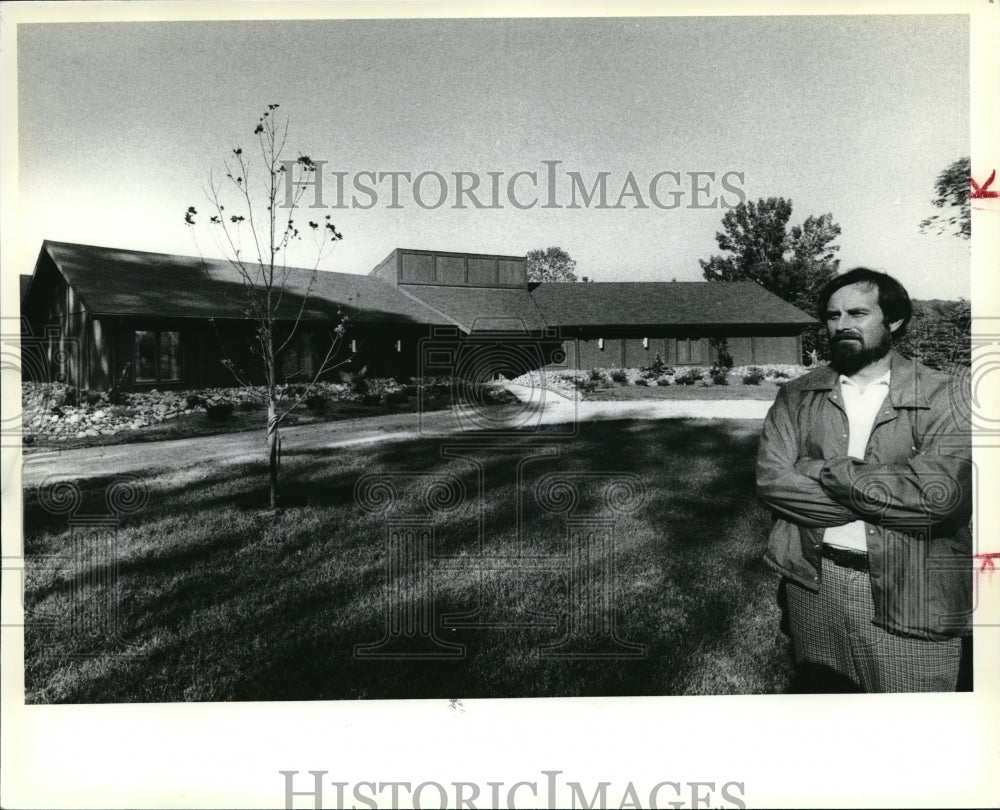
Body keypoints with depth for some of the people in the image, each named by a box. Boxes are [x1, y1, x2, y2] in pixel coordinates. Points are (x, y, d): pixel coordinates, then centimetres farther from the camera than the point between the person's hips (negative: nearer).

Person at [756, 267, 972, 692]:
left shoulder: (939, 394, -3)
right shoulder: (796, 397, 3)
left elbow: (943, 492, -19)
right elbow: (771, 479, -10)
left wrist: (827, 471, -14)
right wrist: (888, 500, -14)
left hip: (910, 594, -2)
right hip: (813, 583, 2)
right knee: (819, 688, 18)